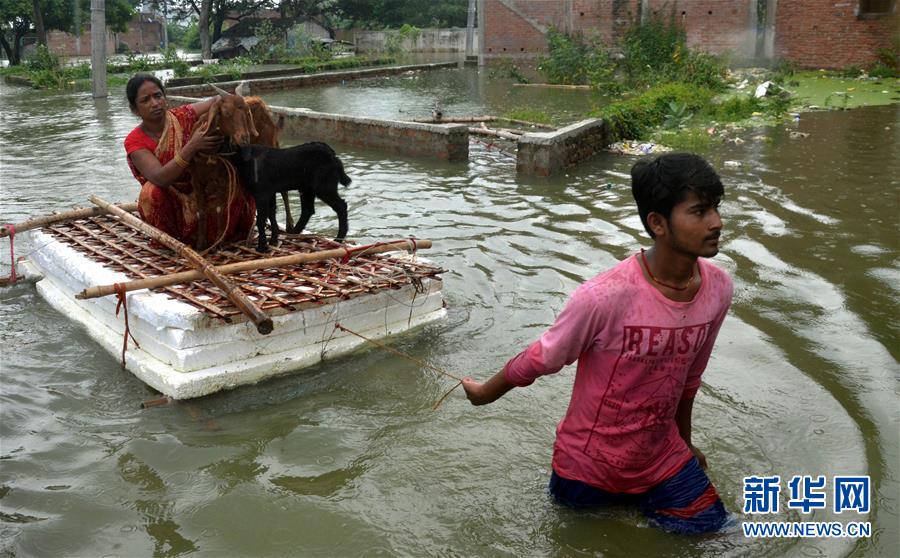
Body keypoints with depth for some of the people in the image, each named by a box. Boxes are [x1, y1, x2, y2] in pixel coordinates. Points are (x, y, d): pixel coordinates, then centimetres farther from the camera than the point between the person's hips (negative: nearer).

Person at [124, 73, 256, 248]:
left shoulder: (183, 116, -7)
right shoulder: (135, 141, -13)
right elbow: (159, 178, -28)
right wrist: (192, 146, -40)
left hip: (206, 197, 2)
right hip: (172, 205, -2)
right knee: (152, 192, -33)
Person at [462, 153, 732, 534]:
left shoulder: (718, 289, -14)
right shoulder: (606, 296, -33)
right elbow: (542, 359, -14)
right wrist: (486, 392, 1)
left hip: (661, 457, 4)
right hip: (591, 462, -3)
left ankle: (639, 498, 27)